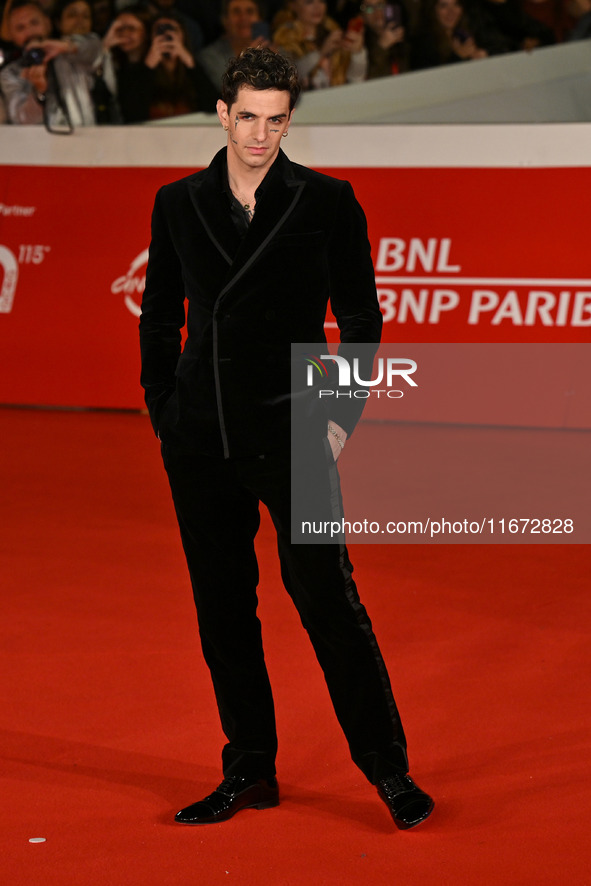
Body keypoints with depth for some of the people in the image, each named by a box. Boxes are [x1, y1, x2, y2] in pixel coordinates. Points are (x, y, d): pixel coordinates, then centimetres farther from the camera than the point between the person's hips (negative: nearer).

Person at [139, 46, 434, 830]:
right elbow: (159, 318, 14)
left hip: (290, 433, -3)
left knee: (329, 602, -5)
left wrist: (340, 418, -3)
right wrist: (164, 413, 8)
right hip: (200, 442, 3)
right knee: (222, 613, 8)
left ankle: (388, 767, 7)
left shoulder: (327, 202, -1)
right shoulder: (178, 204, 7)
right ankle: (249, 771, 20)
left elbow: (360, 316, 3)